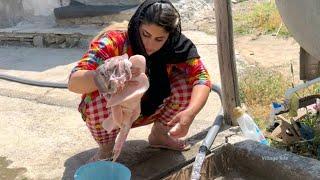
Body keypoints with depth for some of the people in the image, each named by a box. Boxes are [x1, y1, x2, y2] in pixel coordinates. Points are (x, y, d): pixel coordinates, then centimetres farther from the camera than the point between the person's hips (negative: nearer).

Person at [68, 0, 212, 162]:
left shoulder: (176, 46, -20)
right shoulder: (113, 42, -31)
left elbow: (201, 78, -23)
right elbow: (73, 83, -39)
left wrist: (190, 113, -43)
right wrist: (104, 75, -61)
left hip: (147, 110, 3)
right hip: (110, 114, -3)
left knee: (186, 82, -19)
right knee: (102, 93, -37)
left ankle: (159, 133, 6)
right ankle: (106, 149, -7)